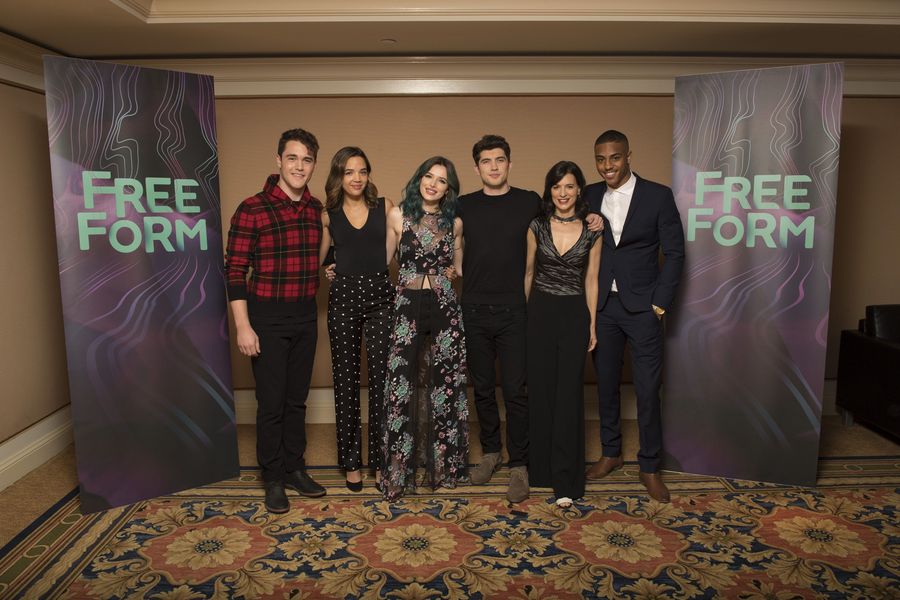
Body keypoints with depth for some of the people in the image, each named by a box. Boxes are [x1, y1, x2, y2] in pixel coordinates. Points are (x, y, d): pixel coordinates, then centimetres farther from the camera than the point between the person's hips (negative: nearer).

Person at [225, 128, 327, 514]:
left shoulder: (316, 210, 4)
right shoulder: (252, 209, -11)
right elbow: (235, 270, -12)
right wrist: (243, 326, -15)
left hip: (305, 316, 5)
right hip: (267, 318, -5)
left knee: (297, 399, 15)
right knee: (271, 403, 4)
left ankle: (294, 469, 30)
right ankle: (273, 479, 21)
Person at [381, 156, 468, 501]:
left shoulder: (454, 223, 8)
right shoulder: (397, 215, 3)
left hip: (445, 306, 2)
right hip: (407, 305, -2)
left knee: (445, 387, 7)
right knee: (401, 388, -2)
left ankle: (444, 466, 24)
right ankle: (398, 471, 11)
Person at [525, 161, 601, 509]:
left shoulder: (592, 231, 0)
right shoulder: (537, 227, 1)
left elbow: (591, 280, 4)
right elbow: (528, 273, 9)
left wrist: (592, 324, 3)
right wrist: (523, 316, 9)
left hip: (575, 314, -1)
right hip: (540, 312, 1)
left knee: (569, 393, -1)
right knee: (540, 389, 7)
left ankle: (565, 480, 6)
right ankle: (541, 467, 23)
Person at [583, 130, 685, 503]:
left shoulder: (658, 196, -4)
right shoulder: (589, 197, 5)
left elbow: (674, 253, -3)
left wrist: (660, 304, -7)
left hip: (642, 307, -3)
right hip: (601, 306, 3)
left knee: (648, 391, 2)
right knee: (605, 384, 13)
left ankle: (650, 467, 18)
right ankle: (611, 453, 31)